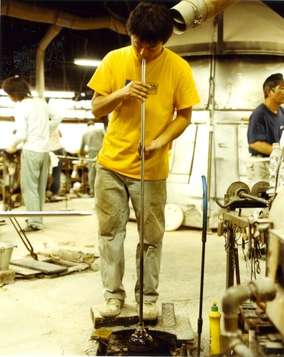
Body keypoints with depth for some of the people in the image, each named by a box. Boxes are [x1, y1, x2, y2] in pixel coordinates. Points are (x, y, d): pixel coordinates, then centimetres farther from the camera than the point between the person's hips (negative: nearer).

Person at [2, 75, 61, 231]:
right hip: (45, 151, 7)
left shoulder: (20, 107, -10)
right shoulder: (42, 102, 8)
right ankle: (37, 218, 20)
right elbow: (57, 118, 16)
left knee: (29, 187, -1)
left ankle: (35, 222, -5)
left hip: (31, 151, -7)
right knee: (40, 187, 13)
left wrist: (12, 146, 2)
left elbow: (21, 134, -14)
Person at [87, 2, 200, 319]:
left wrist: (162, 140, -18)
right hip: (112, 164, 2)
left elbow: (184, 116, -1)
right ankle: (113, 293, 23)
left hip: (152, 170, -1)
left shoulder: (178, 68, -7)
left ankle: (148, 295, 24)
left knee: (152, 237, 7)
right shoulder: (114, 60, -3)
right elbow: (96, 109, 0)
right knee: (110, 233, 8)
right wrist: (121, 94, -19)